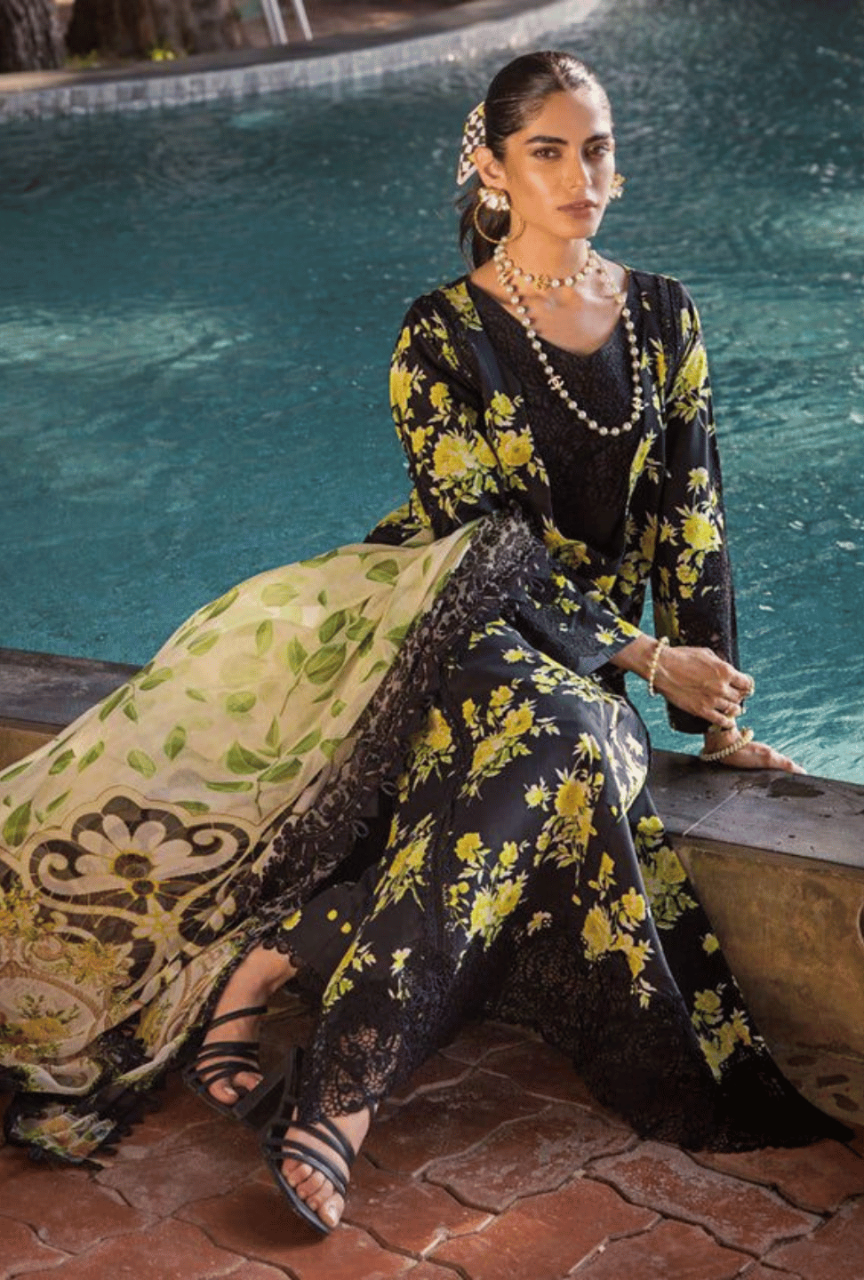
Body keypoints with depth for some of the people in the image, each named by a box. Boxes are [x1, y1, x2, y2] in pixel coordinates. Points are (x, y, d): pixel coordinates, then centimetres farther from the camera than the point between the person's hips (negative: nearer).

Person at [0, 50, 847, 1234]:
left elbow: (691, 524, 7)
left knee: (550, 742, -35)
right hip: (466, 630, -3)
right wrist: (648, 661, -12)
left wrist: (717, 718, 1)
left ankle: (274, 956, -35)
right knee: (560, 735, -38)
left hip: (590, 668, 3)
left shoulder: (664, 318, 9)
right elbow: (491, 545, -9)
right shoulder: (444, 336, -5)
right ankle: (350, 1077, -40)